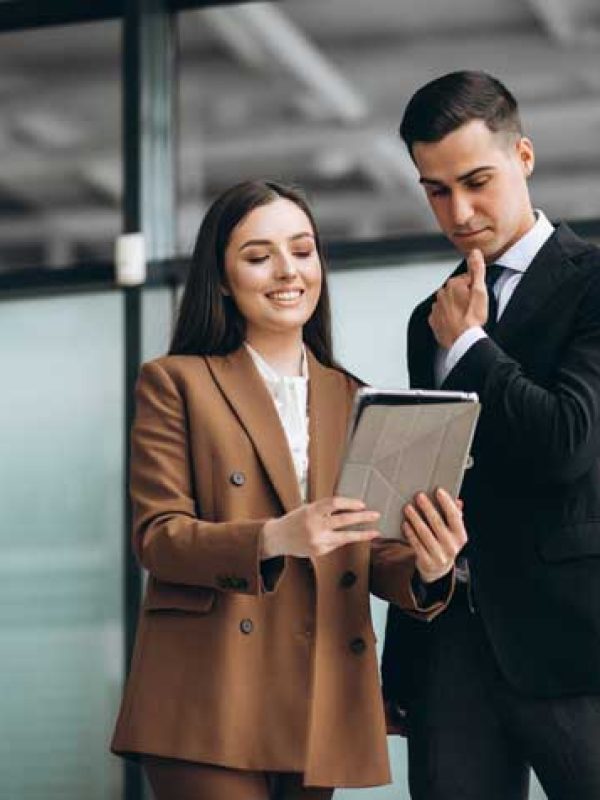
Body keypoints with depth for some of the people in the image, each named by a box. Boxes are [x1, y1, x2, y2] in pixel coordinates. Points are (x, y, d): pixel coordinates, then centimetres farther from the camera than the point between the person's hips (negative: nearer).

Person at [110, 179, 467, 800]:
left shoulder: (353, 400, 17)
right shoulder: (176, 382, 5)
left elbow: (372, 552, 13)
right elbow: (155, 536, -5)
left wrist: (427, 567, -12)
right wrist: (274, 538, -23)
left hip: (323, 703, 4)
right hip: (213, 703, -4)